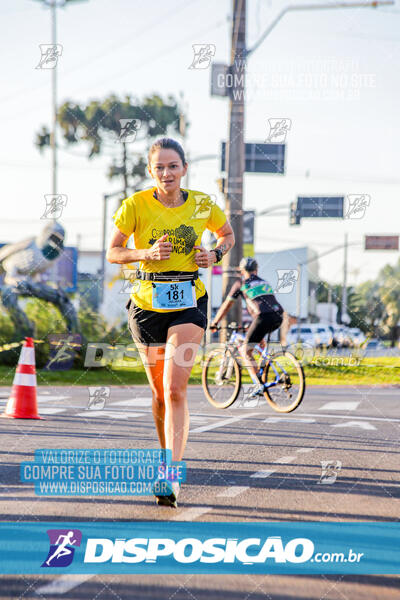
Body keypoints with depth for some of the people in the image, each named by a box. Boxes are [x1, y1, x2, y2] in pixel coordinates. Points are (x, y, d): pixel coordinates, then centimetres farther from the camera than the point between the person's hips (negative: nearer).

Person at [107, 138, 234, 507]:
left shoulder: (202, 204, -2)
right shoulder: (136, 205, -7)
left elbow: (227, 234, 17)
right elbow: (113, 253, -1)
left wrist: (215, 254, -4)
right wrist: (147, 253, -19)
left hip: (189, 302, -1)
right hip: (147, 304, 1)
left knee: (175, 389, -16)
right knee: (160, 391, 9)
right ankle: (170, 459, 32)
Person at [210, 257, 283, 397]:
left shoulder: (240, 284, 14)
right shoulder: (264, 282, 30)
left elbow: (226, 305, 18)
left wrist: (214, 323, 29)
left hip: (264, 317, -6)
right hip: (278, 318, 6)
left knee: (246, 351, 2)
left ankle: (258, 385, -14)